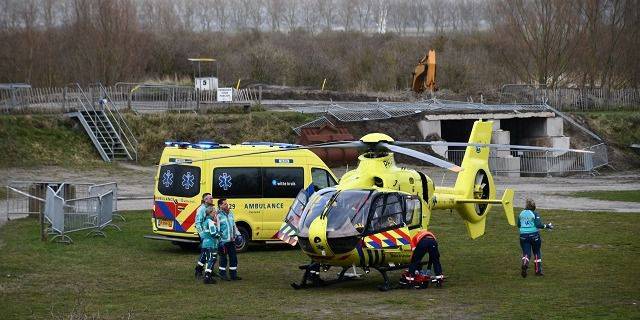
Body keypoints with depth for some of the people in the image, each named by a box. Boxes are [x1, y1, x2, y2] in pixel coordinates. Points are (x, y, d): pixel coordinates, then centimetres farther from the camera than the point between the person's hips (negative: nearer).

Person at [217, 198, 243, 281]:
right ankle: (223, 274, 12)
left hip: (231, 240, 7)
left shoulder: (230, 213, 12)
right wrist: (220, 240, -18)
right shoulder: (218, 215, -12)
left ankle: (233, 274, 17)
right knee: (223, 258, 2)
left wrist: (238, 235, 15)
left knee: (233, 258, 9)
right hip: (223, 241, -7)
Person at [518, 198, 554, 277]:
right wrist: (547, 226, -5)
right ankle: (538, 270, 17)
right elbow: (539, 225, -16)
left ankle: (524, 264, -28)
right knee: (537, 252, 13)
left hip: (523, 235, 3)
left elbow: (518, 225, 14)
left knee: (526, 253, 3)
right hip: (534, 235, -3)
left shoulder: (521, 214, 6)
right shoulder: (534, 214, -8)